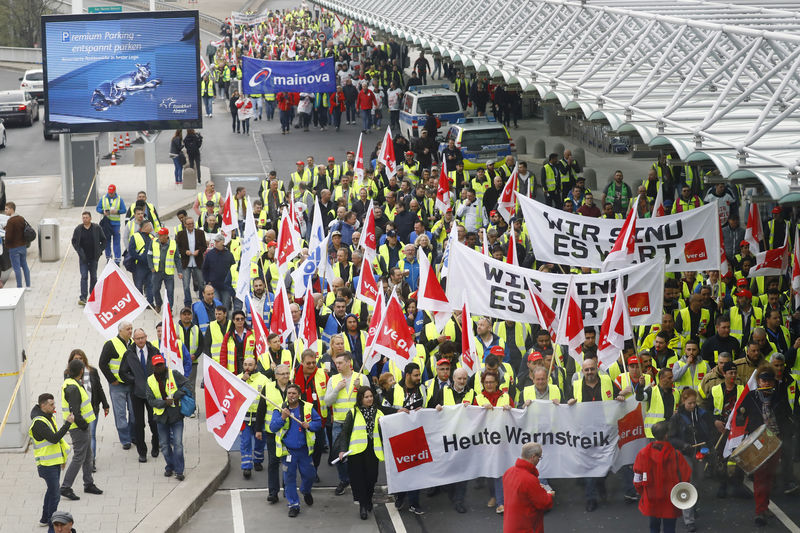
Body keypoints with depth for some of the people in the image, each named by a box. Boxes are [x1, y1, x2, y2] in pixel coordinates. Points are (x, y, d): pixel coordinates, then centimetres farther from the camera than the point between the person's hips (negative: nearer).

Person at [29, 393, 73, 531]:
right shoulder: (38, 422, -22)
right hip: (47, 464, -10)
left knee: (52, 491, 22)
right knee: (55, 495, -6)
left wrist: (63, 457, 22)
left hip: (55, 461, 10)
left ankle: (45, 519, 37)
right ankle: (52, 526, 2)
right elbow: (54, 438, -30)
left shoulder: (49, 417, 9)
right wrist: (67, 423, -29)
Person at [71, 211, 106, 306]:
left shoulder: (96, 228, -2)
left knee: (93, 277, 11)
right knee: (84, 276, -8)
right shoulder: (78, 229, -2)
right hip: (83, 258, -1)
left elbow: (103, 240, 6)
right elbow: (74, 241, 5)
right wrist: (80, 252, -6)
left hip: (94, 257, 1)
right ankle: (83, 297, -12)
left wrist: (100, 251, -3)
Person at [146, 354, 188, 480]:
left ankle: (179, 471, 0)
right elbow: (151, 400, 0)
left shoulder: (174, 374, -3)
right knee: (164, 444, 10)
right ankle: (170, 466, 30)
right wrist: (165, 402, -16)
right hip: (161, 416, 3)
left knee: (177, 443, -8)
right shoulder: (150, 380, 4)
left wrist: (175, 396, -15)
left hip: (176, 414, -3)